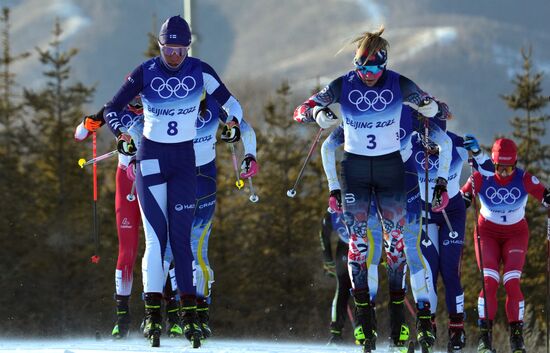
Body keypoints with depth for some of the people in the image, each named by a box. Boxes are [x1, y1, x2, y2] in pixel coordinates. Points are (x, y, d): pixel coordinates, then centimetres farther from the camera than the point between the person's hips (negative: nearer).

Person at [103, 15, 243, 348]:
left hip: (185, 160, 1)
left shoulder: (200, 71, -4)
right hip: (151, 158, -1)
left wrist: (234, 122, -17)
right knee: (156, 236, -10)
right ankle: (153, 314, -12)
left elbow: (229, 102, 5)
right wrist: (121, 134, -21)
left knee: (181, 237, -2)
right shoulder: (145, 73, -6)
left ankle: (190, 313, 1)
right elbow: (112, 110, -1)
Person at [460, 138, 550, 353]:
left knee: (512, 282, -17)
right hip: (488, 232, 0)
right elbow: (461, 200, -7)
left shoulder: (524, 179, -17)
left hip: (516, 234, 0)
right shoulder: (481, 178, -16)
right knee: (489, 282, -18)